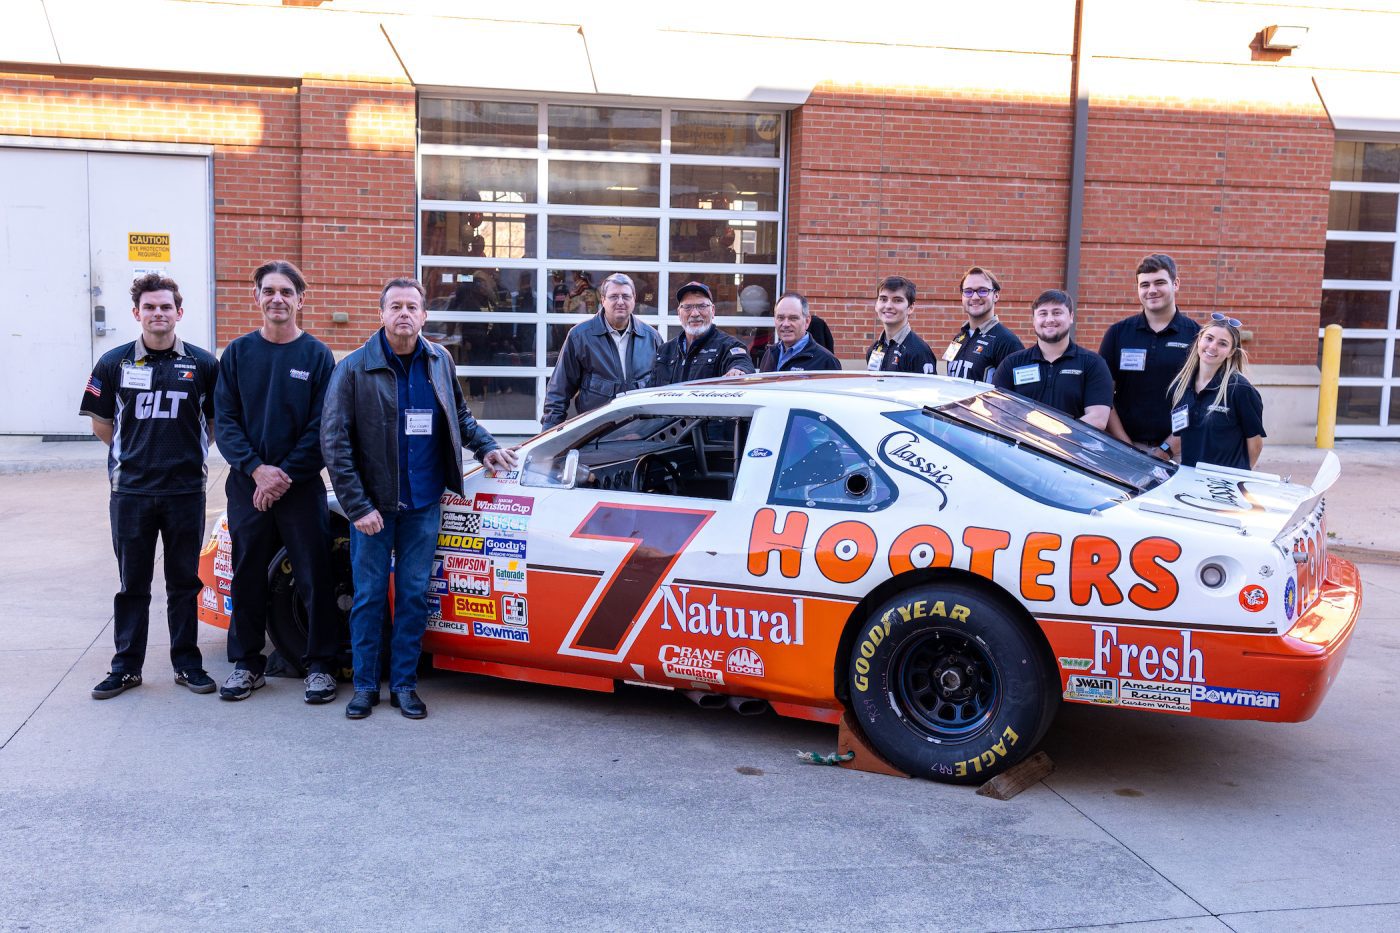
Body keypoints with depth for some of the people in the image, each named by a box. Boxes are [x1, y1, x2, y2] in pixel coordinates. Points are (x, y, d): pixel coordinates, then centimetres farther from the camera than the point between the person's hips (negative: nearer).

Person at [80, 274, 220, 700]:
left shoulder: (203, 364, 1)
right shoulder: (114, 363, 2)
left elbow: (216, 420, 10)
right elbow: (101, 422, 10)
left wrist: (191, 453, 4)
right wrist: (133, 454, 6)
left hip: (186, 491, 0)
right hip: (130, 491, 1)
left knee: (184, 583, 8)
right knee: (132, 584, 9)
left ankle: (187, 663, 18)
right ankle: (126, 666, 18)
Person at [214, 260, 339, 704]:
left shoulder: (317, 355, -1)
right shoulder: (238, 353, 5)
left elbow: (322, 428, -5)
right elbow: (224, 420, 1)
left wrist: (285, 476, -12)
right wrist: (257, 469, -12)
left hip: (302, 485, -2)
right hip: (247, 484, 2)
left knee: (314, 579, 1)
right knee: (247, 576, 9)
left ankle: (320, 665, 13)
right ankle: (247, 663, 23)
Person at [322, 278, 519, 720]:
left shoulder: (440, 362, 3)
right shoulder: (354, 369, -8)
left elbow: (460, 415, 21)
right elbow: (334, 442, -9)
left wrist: (485, 446, 5)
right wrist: (357, 505, -13)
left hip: (423, 505, 3)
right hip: (374, 505, -3)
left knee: (414, 595, 8)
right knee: (369, 596, 5)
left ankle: (404, 683, 20)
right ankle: (365, 685, 18)